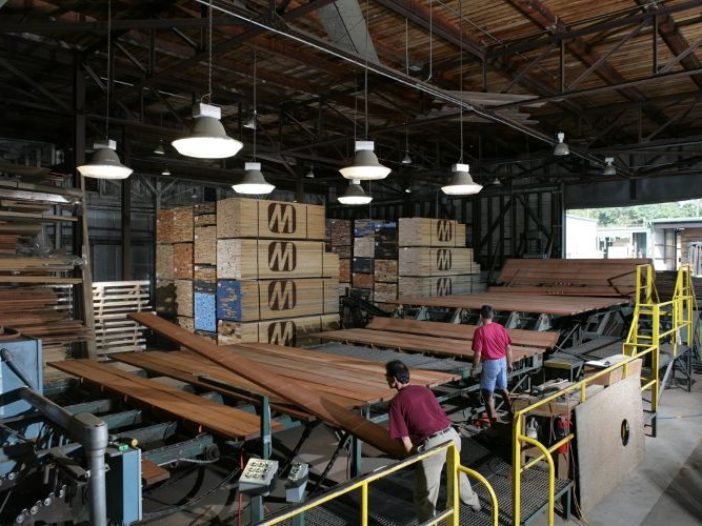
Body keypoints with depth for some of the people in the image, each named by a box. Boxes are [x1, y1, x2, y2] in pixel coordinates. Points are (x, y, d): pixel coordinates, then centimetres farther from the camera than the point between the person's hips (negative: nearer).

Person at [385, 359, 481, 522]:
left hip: (433, 444, -8)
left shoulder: (396, 402, -2)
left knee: (424, 495, 8)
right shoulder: (424, 390, 16)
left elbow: (406, 440, -3)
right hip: (452, 436, 8)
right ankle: (472, 501, 61)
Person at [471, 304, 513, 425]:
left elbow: (478, 353, -17)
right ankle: (511, 409, 40)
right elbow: (508, 347, 4)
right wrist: (509, 363, 17)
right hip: (502, 361, 6)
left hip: (490, 363, -6)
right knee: (503, 388, 25)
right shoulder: (501, 328, -1)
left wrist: (474, 368, -6)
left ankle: (492, 417, 14)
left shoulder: (480, 331, -17)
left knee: (488, 392, 9)